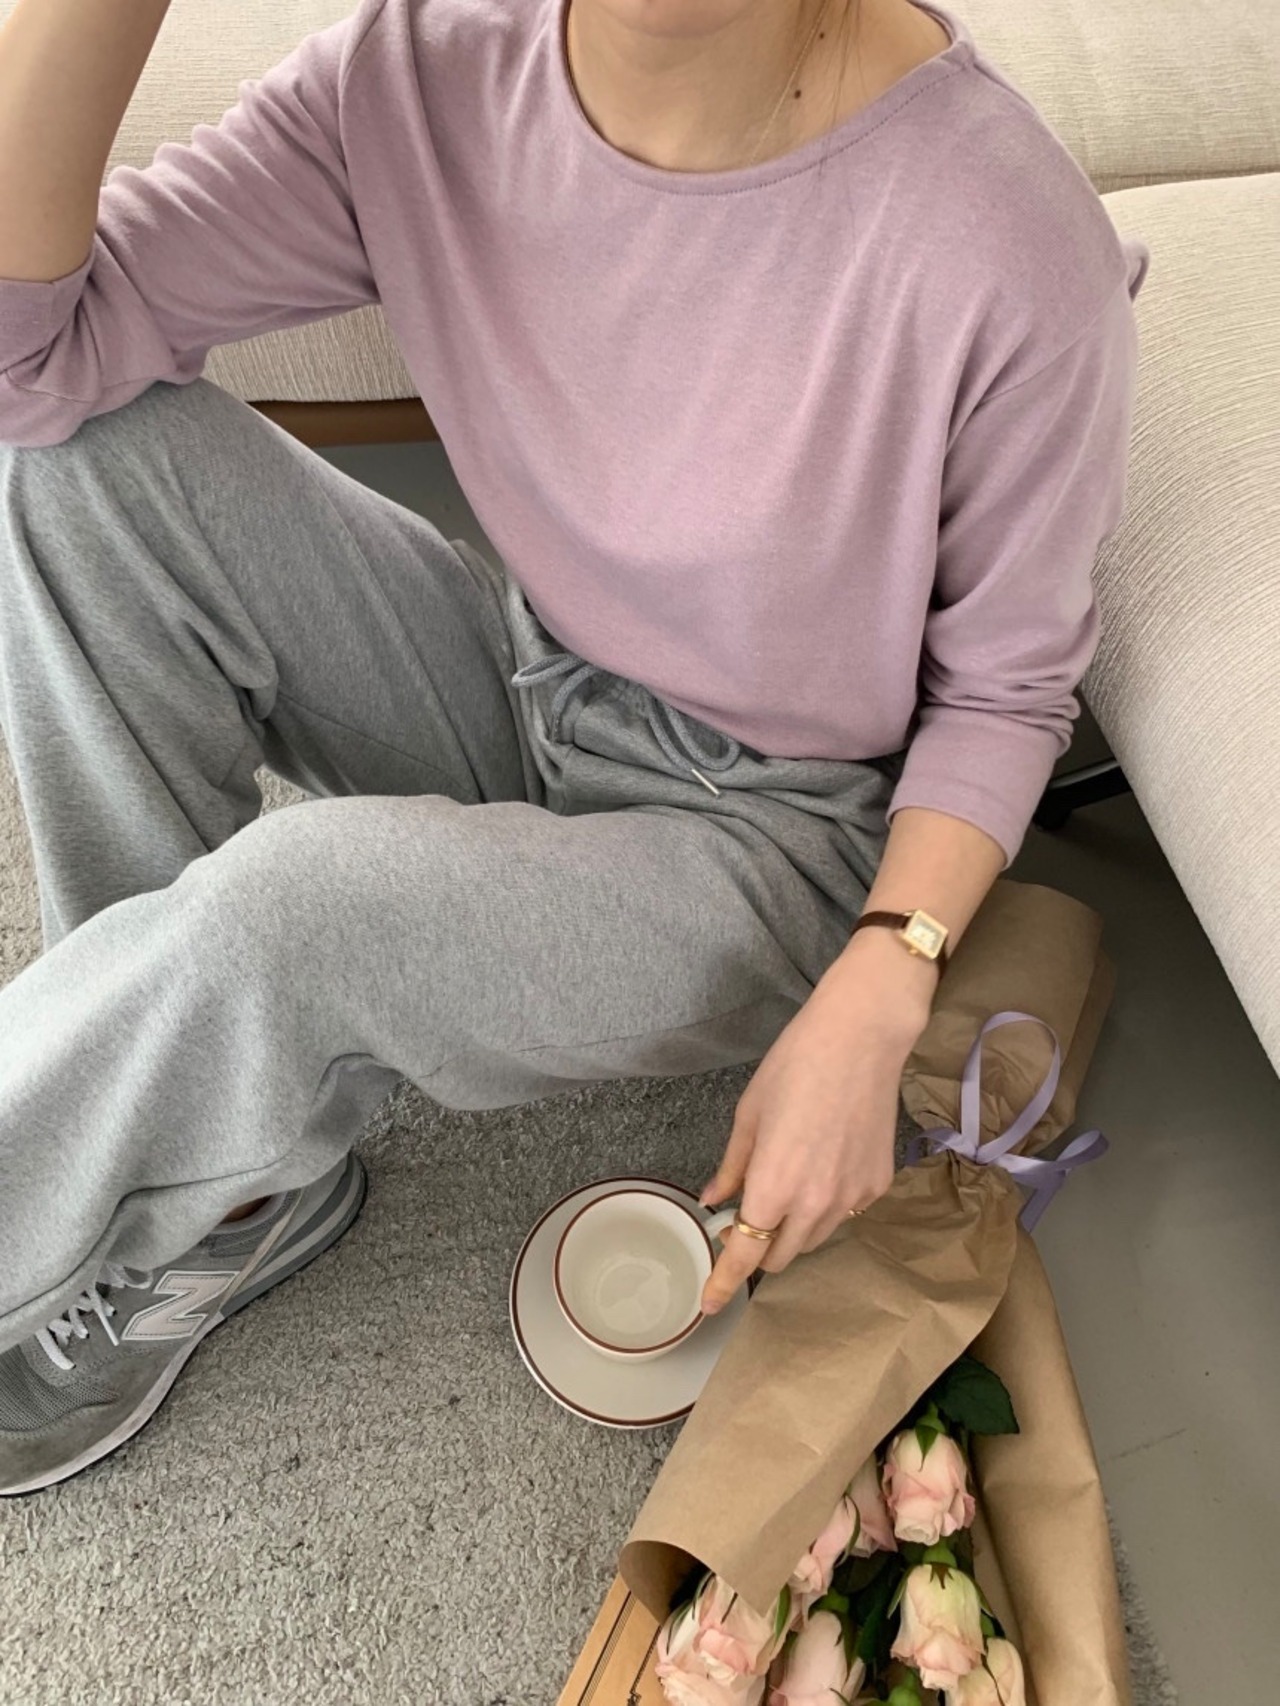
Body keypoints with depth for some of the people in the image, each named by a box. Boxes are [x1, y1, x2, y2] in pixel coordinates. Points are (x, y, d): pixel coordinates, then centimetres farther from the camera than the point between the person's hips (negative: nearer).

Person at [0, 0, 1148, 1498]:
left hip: (764, 834, -4)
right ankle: (222, 1172, -7)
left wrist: (868, 1013, -21)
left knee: (284, 900, -32)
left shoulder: (1011, 239, -23)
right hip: (526, 697, 5)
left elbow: (1007, 684, -9)